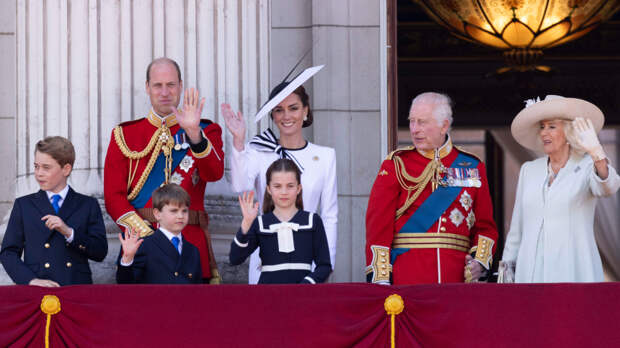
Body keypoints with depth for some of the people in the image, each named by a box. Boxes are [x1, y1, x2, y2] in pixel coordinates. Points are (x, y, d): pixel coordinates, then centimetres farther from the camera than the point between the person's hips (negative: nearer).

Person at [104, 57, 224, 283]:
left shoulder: (206, 131, 10)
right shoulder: (124, 135, 11)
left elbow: (214, 173, -10)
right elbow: (113, 196, 4)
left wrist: (194, 133, -26)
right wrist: (146, 233, -10)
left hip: (192, 241, 0)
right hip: (140, 241, 0)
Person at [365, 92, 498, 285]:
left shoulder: (472, 167, 12)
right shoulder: (396, 165, 5)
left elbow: (485, 225, 15)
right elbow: (378, 224, -2)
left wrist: (480, 261, -4)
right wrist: (380, 279, -11)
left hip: (456, 278, 2)